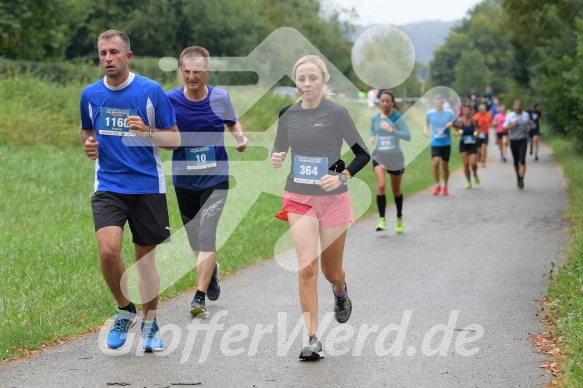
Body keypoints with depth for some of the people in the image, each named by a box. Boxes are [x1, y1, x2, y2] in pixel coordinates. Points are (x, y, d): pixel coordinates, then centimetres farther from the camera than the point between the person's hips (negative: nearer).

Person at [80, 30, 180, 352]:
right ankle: (124, 310, 6)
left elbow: (175, 138, 0)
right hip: (108, 187, 1)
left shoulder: (151, 91, -5)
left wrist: (148, 132, -18)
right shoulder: (90, 95, 4)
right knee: (108, 250, -20)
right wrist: (89, 144, 1)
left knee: (145, 258, 7)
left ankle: (150, 324, 27)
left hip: (148, 186, -1)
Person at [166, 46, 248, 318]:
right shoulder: (170, 99, -8)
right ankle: (212, 269, 45)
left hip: (215, 178, -1)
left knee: (206, 235, -15)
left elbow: (232, 123, 14)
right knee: (195, 239, 13)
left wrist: (240, 136, -6)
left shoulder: (220, 98, -4)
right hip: (184, 180, 1)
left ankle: (200, 298, -11)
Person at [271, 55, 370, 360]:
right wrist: (276, 159, -9)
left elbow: (363, 154, -5)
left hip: (333, 198, -2)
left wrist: (342, 177, -20)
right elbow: (279, 150, 14)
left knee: (330, 270, 11)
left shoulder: (336, 113, -10)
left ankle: (341, 292, 49)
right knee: (307, 268, -11)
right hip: (298, 199, 2)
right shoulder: (288, 114, 0)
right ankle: (313, 339, -6)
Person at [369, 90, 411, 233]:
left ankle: (399, 218, 34)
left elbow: (408, 136, -19)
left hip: (395, 157, -1)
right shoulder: (375, 118, 0)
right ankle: (382, 220, -17)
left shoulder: (398, 118, -11)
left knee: (396, 190, 13)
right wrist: (372, 137, 1)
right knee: (381, 185, -21)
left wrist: (392, 130, -29)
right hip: (379, 156, 1)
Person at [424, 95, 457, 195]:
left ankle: (445, 186, 26)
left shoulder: (449, 112, -5)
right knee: (436, 162, -18)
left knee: (445, 166, 6)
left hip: (446, 143, 0)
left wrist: (452, 124, -16)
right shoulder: (429, 113, -2)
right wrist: (425, 130, -4)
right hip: (435, 142, 0)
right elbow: (426, 123, 16)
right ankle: (437, 185, -1)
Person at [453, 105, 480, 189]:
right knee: (466, 164, -1)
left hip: (473, 144, 0)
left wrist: (476, 132, -11)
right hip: (463, 144, 0)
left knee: (473, 163, -11)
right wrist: (457, 133, -21)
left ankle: (475, 175, 23)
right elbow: (455, 132, 1)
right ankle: (468, 181, 15)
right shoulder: (459, 121, -6)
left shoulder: (474, 120, -6)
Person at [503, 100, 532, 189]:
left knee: (522, 160, -15)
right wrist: (512, 125, -22)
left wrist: (529, 127, 2)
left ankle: (521, 179, -23)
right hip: (513, 141, 0)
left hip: (522, 140, 0)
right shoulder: (510, 116, -2)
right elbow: (504, 128, -5)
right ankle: (518, 178, 26)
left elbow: (529, 123, 24)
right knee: (516, 161, 9)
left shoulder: (526, 115, 5)